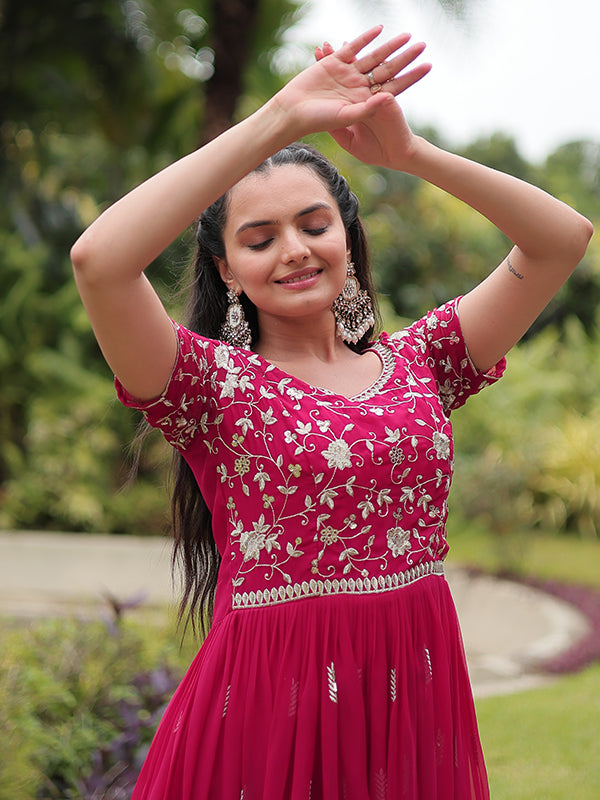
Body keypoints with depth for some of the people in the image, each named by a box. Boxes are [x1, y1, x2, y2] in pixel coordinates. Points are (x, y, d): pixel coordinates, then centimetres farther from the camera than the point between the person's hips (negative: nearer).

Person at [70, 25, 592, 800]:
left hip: (417, 706, 4)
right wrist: (278, 121, -19)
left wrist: (408, 151, -7)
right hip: (268, 706, -3)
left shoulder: (417, 363, 9)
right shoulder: (212, 382, -3)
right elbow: (98, 259, -21)